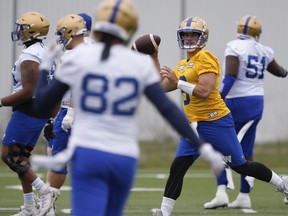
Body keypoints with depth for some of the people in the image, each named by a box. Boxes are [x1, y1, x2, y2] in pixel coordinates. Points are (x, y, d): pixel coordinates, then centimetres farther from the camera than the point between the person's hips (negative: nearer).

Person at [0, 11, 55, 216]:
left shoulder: (29, 57, -18)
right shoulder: (45, 54, 13)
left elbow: (27, 92, -23)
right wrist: (49, 117, 25)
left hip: (27, 112, -10)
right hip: (41, 113, 10)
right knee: (21, 157, 14)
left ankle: (43, 190, -8)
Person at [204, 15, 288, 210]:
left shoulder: (234, 48, -10)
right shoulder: (264, 52, 7)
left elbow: (230, 78, -20)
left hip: (237, 103, -5)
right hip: (257, 103, 5)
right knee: (246, 151, 12)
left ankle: (222, 192, -10)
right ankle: (244, 196, 12)